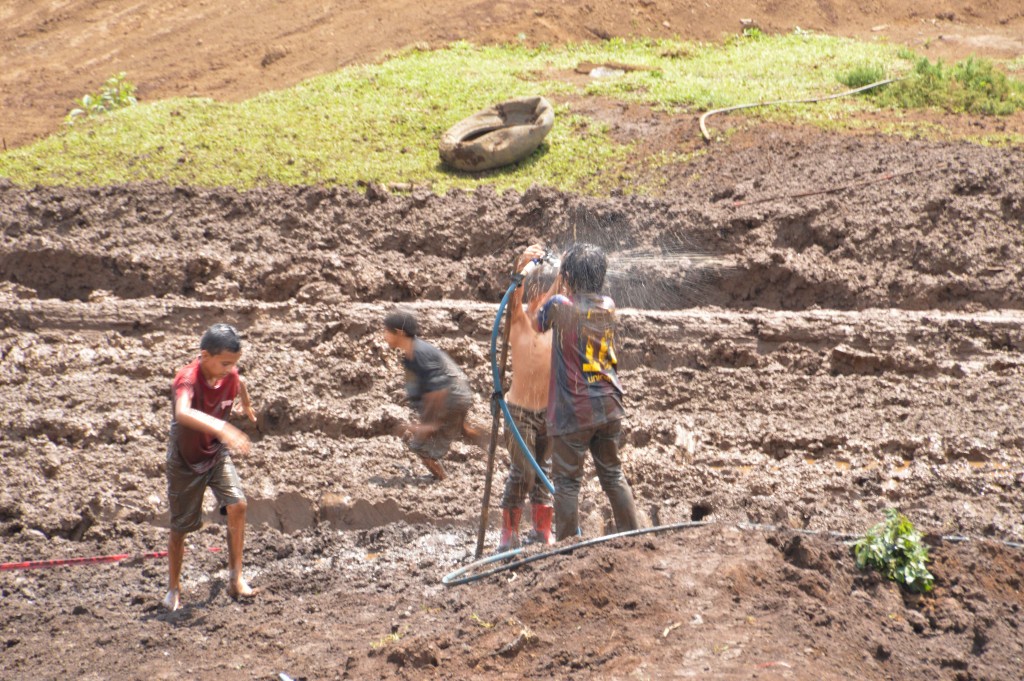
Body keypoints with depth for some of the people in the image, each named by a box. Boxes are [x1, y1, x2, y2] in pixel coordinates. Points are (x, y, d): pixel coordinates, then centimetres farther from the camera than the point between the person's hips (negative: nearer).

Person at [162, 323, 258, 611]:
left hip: (216, 453, 4)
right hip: (185, 460, -4)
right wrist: (221, 428, -68)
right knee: (180, 527, 6)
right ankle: (174, 588, 26)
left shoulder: (230, 375, -14)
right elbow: (182, 413, -55)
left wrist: (247, 406, 35)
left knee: (237, 504, -16)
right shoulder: (187, 378, -33)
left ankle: (235, 578, -4)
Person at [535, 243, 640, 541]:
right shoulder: (608, 306, 2)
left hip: (573, 410, -5)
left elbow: (536, 321, 7)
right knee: (613, 475, 16)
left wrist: (557, 285, 9)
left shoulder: (560, 304, -13)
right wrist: (566, 288, 21)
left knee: (567, 480, 2)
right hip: (609, 406, 5)